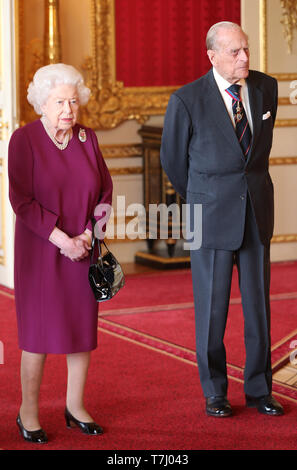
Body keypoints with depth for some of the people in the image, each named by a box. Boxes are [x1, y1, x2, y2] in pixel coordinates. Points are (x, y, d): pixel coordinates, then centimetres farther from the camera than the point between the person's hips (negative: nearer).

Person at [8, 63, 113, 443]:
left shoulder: (87, 138, 6)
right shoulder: (24, 139, -7)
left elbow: (105, 190, 9)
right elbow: (21, 198, -13)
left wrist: (90, 233, -5)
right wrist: (61, 239, -17)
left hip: (83, 249, 5)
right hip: (40, 250, -4)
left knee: (83, 324, 7)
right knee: (39, 328, -3)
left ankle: (75, 407, 18)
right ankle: (28, 412, 8)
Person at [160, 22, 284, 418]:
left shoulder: (266, 88, 2)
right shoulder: (187, 100, -11)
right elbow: (173, 158, 4)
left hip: (257, 211, 4)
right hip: (212, 217, -3)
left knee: (258, 303, 8)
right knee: (212, 307, 4)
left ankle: (258, 390, 21)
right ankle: (215, 393, 20)